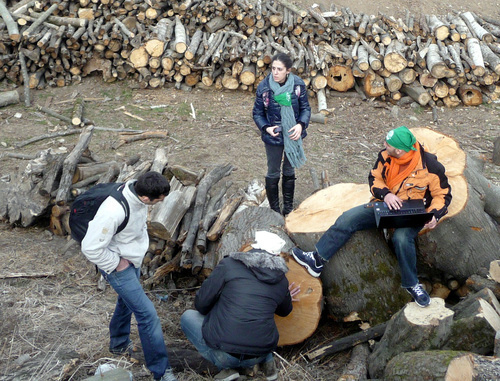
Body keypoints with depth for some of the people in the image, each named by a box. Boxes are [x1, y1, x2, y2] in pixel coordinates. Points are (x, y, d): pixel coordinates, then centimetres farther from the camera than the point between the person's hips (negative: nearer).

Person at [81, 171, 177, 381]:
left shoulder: (138, 191, -14)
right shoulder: (113, 212, -39)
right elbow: (91, 248, -31)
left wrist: (142, 242, 7)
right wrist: (115, 265, -20)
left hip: (133, 259, 8)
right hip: (118, 264, -8)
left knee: (127, 301, 28)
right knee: (147, 313, -7)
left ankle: (118, 344, 53)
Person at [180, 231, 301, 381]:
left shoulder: (229, 265, -5)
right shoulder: (281, 280, 6)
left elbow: (201, 304, -1)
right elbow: (284, 311, 26)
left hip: (222, 354, -5)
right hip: (259, 356, 6)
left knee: (188, 316, 20)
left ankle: (226, 367, 4)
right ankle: (268, 361, 13)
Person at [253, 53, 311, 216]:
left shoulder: (298, 85, -13)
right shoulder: (264, 86, -15)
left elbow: (305, 108, -4)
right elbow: (257, 113, -6)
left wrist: (301, 125, -21)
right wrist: (266, 128, -22)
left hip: (293, 135, 2)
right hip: (273, 137, -1)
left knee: (289, 172, 18)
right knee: (273, 174, 12)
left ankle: (288, 207, 35)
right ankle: (274, 210, 27)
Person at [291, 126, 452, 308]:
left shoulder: (430, 165, -17)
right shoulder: (386, 156, -5)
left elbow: (443, 194, -8)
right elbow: (374, 178, 3)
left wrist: (434, 214, -26)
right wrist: (385, 194, -18)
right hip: (385, 205, 5)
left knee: (402, 238, -36)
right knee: (347, 219, -11)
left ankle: (411, 284, -13)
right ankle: (317, 261, -6)